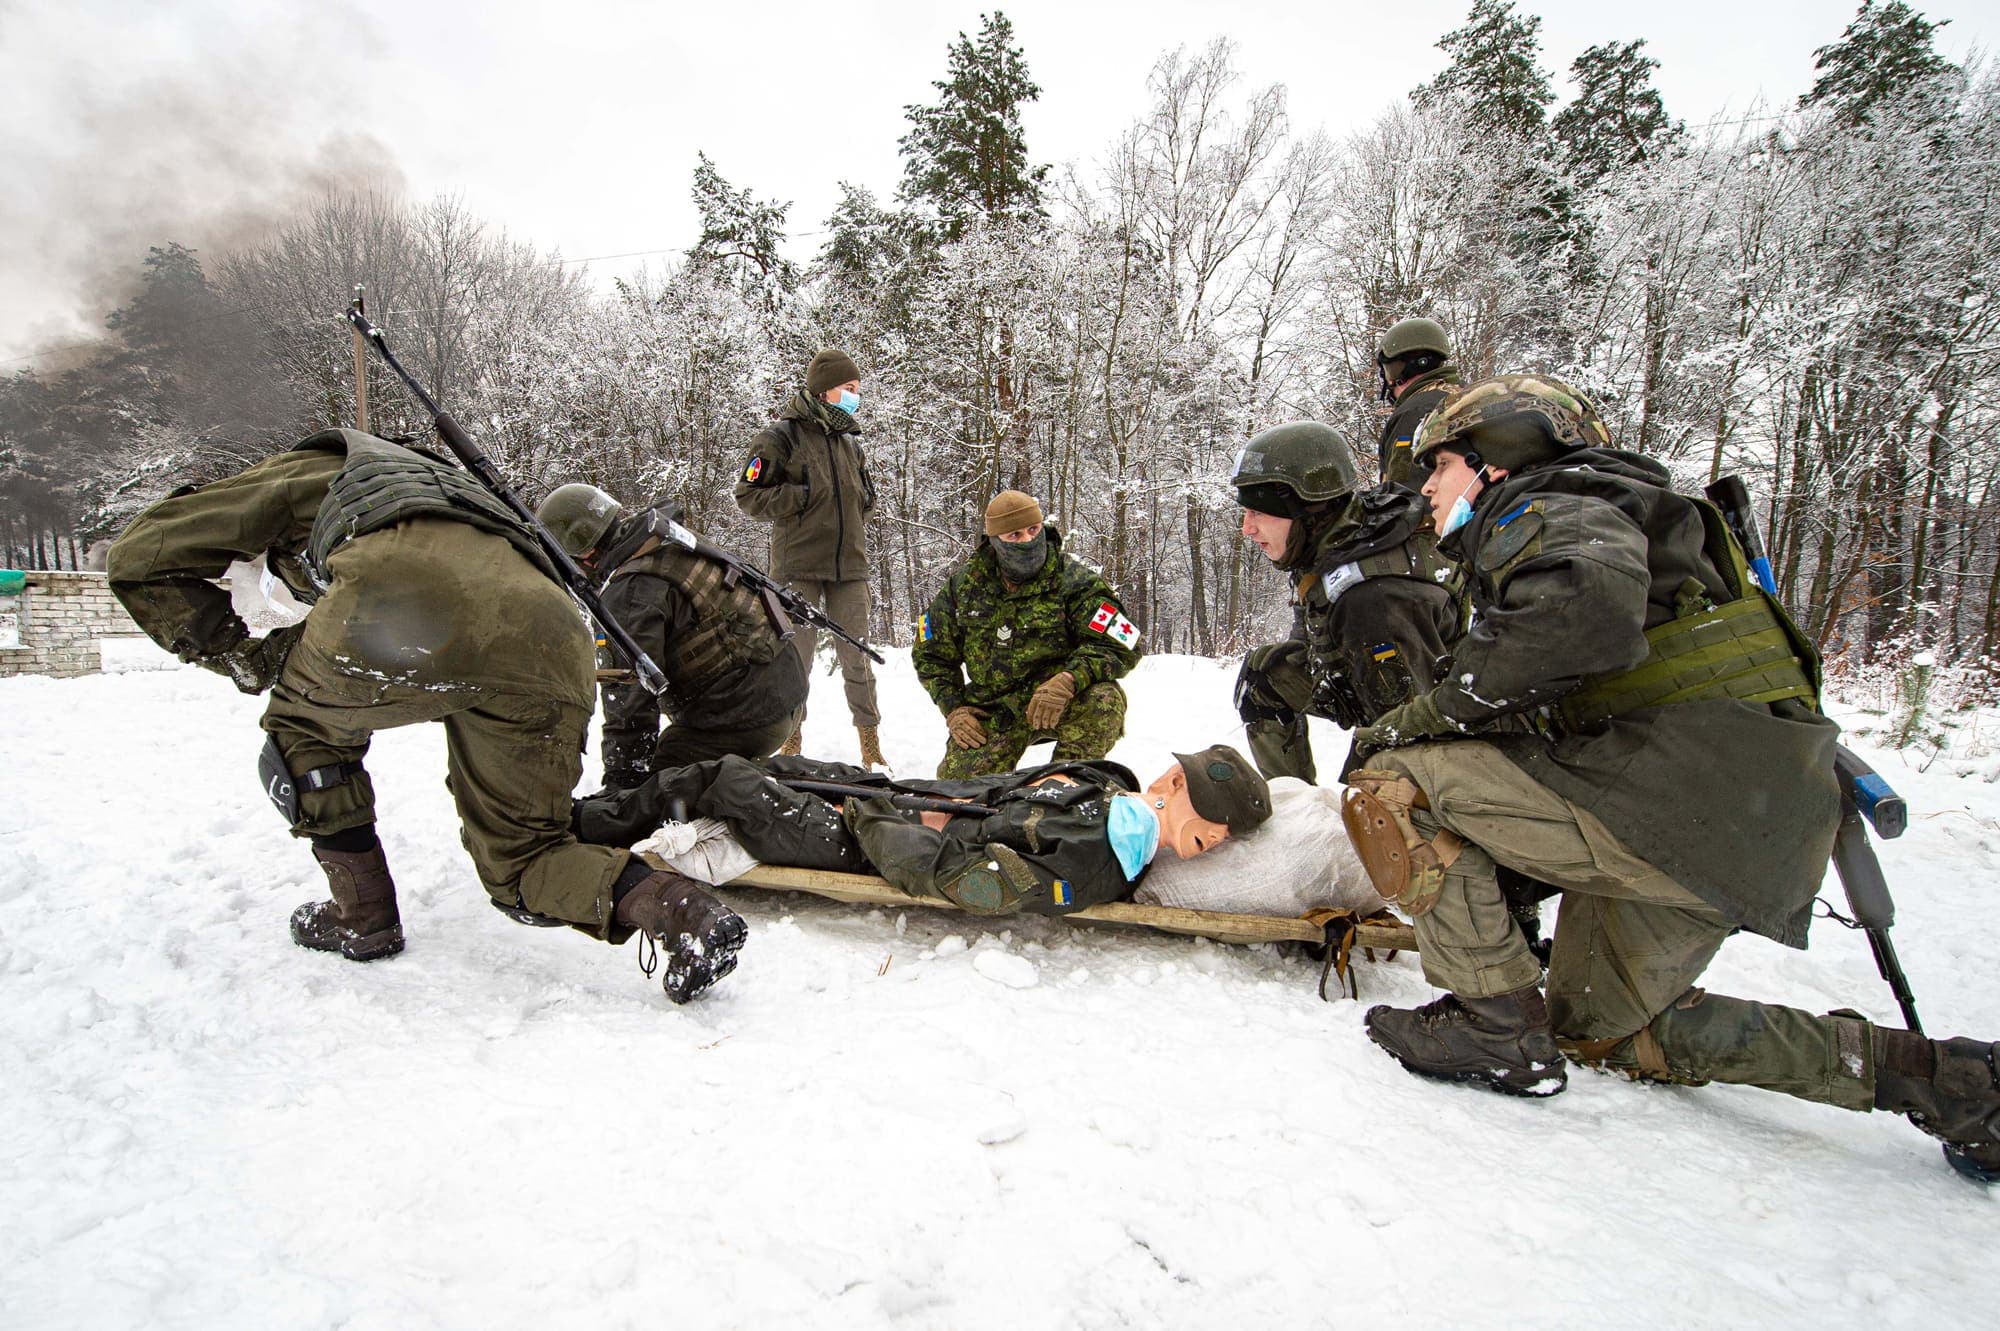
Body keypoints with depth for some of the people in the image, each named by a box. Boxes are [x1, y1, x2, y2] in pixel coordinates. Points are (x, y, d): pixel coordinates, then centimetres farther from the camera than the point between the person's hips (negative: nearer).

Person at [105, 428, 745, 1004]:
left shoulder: (308, 470, 36)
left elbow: (141, 557, 30)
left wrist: (236, 652, 36)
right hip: (552, 629, 5)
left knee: (304, 731, 30)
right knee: (521, 861, 18)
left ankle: (363, 918, 31)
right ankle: (681, 912, -6)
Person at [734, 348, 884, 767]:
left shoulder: (849, 441, 16)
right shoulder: (780, 436, -3)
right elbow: (748, 495, -4)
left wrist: (862, 498, 7)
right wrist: (802, 497, -15)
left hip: (849, 564, 5)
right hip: (799, 564, -5)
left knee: (857, 655, 7)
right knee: (796, 657, 2)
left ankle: (870, 740, 16)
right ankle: (790, 741, 16)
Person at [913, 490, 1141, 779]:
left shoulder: (1075, 579, -9)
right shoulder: (962, 584, 2)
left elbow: (1119, 646, -17)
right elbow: (932, 655, 12)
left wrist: (1068, 681, -34)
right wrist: (953, 709, -2)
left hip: (1060, 702, -2)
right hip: (993, 709, 3)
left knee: (1104, 699, -35)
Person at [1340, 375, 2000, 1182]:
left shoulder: (1547, 505, -4)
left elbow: (1588, 602, -29)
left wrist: (1427, 714, -21)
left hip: (1687, 785, -11)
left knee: (1392, 785, -17)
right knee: (1602, 1029, 23)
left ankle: (1500, 1027, -8)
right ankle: (1929, 1076, 25)